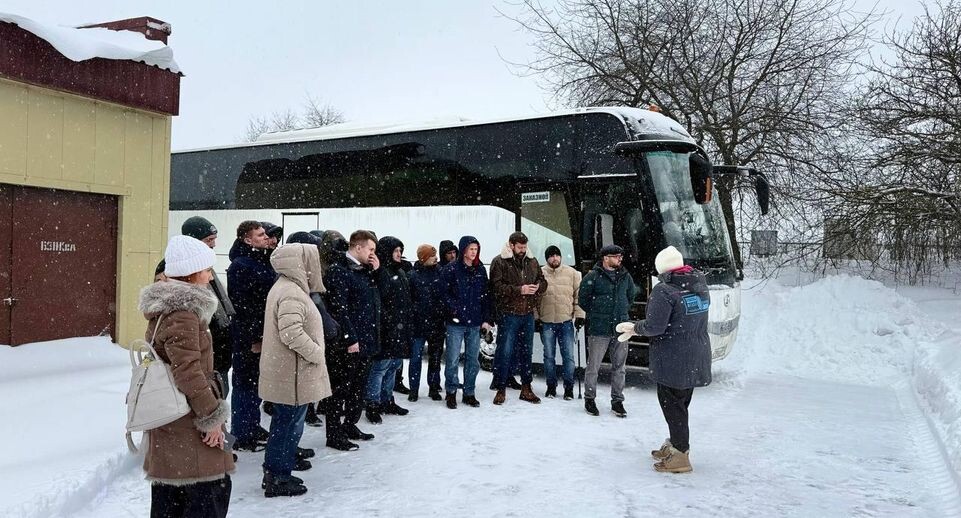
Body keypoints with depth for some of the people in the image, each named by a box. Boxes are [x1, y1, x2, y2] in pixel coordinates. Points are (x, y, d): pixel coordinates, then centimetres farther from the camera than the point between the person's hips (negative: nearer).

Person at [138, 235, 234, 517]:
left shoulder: (163, 310, 13)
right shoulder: (183, 314, -18)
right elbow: (188, 371, -24)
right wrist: (212, 416, -18)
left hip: (165, 424, 10)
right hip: (188, 426, -10)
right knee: (212, 493, -2)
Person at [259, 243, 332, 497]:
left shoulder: (285, 287, 14)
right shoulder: (292, 294, -21)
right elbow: (291, 334, -30)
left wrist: (314, 354, 15)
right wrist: (316, 354, -17)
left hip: (287, 371, 11)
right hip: (293, 374, -11)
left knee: (285, 423, 19)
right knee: (289, 425, 1)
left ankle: (277, 472, 31)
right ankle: (277, 478, 12)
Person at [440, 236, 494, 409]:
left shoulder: (481, 270, 10)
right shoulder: (451, 269, -3)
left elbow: (486, 295, 10)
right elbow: (445, 293, -6)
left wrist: (487, 319, 5)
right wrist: (454, 309, -17)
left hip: (475, 322, 4)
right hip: (456, 323, -4)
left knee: (473, 359, 9)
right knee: (453, 359, 0)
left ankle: (469, 393, 20)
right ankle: (451, 393, 14)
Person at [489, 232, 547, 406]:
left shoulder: (532, 262, 10)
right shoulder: (499, 262, -6)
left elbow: (543, 282, 16)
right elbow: (497, 286, -14)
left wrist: (537, 287, -8)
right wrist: (519, 290, -20)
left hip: (528, 313, 5)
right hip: (508, 313, -5)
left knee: (526, 351, 13)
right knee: (504, 352, -2)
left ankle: (526, 388, 24)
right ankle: (501, 389, 10)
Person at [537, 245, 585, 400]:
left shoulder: (572, 273, 2)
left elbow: (578, 295, 3)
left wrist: (579, 315, -3)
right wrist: (535, 318, 0)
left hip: (566, 321, 0)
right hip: (546, 322, 0)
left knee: (568, 356, 3)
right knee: (549, 356, 9)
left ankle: (569, 387, 15)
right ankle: (551, 386, 23)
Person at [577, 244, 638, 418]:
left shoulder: (625, 276, 8)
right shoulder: (592, 277, -8)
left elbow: (631, 296, 23)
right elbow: (582, 299, -1)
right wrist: (596, 314, 2)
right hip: (599, 330, -4)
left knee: (619, 366, 10)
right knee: (594, 366, 3)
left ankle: (617, 400, 21)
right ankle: (589, 399, 18)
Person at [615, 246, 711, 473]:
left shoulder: (664, 291, -19)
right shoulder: (701, 286, 6)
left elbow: (654, 326, -23)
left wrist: (634, 327, -3)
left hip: (672, 361, -8)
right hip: (696, 360, 8)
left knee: (672, 405, 3)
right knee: (681, 403, 20)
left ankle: (680, 456, 9)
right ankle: (675, 445, 34)